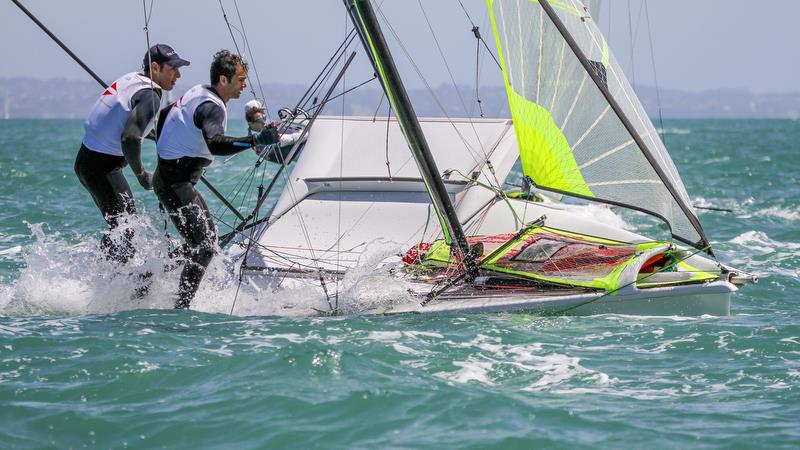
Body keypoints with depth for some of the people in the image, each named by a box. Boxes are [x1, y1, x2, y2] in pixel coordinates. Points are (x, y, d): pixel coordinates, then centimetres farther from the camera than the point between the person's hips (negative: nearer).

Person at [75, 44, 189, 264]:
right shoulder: (150, 96, -19)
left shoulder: (130, 79, 9)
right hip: (102, 167, -10)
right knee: (124, 229, -7)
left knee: (121, 225, 18)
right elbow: (130, 138, -30)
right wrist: (141, 174, -17)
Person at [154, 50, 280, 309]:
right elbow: (215, 144, -39)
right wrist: (256, 140, -47)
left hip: (171, 177, 11)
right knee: (204, 246, -20)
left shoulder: (197, 93, 12)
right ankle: (181, 308, -24)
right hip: (174, 183, -11)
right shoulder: (211, 107, -20)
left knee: (207, 237, 19)